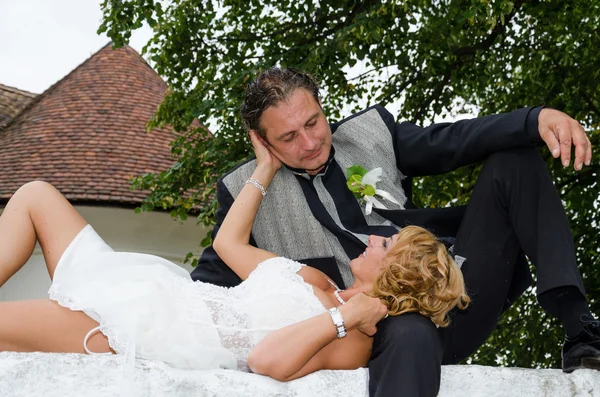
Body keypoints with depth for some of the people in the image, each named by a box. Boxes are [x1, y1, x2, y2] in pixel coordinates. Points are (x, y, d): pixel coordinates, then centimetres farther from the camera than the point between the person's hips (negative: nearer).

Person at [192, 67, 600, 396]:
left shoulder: (369, 130, 11)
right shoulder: (245, 191, 3)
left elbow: (450, 143, 4)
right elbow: (213, 278, 10)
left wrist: (537, 119, -14)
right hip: (383, 323, -5)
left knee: (513, 161, -7)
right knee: (412, 333, -43)